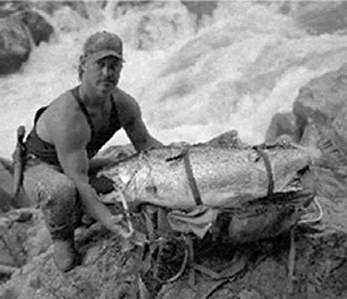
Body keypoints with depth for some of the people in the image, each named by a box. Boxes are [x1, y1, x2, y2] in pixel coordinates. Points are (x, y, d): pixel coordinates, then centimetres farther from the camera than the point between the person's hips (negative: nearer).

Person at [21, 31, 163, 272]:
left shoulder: (124, 104, -15)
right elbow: (79, 182, -38)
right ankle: (61, 239, -7)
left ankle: (77, 215, 17)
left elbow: (146, 143, 3)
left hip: (81, 165, 7)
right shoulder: (66, 115, -37)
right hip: (39, 169, -7)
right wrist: (108, 221, -45)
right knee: (62, 190, -40)